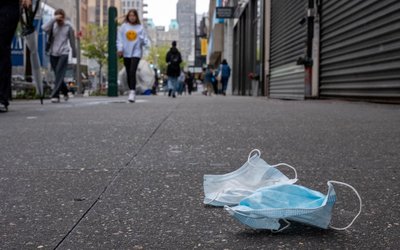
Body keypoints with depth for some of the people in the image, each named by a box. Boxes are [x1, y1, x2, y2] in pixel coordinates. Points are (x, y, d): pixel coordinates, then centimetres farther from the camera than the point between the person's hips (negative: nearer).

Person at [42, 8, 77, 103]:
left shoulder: (68, 26, 2)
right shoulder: (53, 25, 4)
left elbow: (72, 40, 11)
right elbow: (44, 28, -18)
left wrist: (74, 53, 17)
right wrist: (54, 19, -19)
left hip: (63, 53, -3)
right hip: (53, 53, 3)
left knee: (59, 75, -14)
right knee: (58, 75, 9)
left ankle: (55, 95, -17)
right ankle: (65, 92, 29)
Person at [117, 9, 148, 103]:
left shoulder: (140, 27, 4)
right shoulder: (123, 26, 7)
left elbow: (145, 41, 4)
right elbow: (119, 38, 6)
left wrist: (143, 40, -18)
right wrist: (120, 49, -6)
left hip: (136, 52, -3)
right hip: (126, 53, 3)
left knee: (132, 71, -17)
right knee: (128, 73, 7)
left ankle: (132, 92, -21)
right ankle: (132, 91, 20)